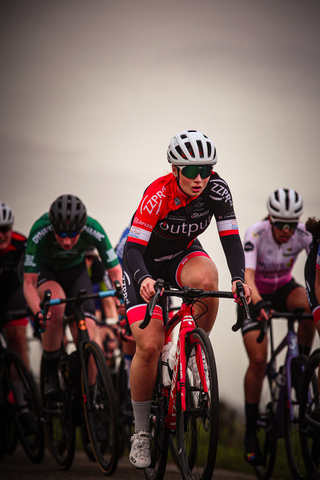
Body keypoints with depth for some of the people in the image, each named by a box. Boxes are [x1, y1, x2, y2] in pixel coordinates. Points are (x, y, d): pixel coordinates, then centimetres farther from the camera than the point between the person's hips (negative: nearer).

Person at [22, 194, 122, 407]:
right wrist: (38, 312, -51)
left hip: (74, 269, 2)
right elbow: (29, 283, -33)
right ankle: (50, 375, -17)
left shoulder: (94, 231, -33)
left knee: (87, 335, -15)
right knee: (55, 306, -35)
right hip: (44, 270, -2)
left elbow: (115, 271, -25)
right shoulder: (39, 232, -38)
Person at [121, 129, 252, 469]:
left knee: (206, 279, -35)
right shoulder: (158, 195, -31)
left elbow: (230, 237, -20)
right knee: (149, 346, -17)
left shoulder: (216, 189, -21)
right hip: (144, 263, -3)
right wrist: (143, 280, -55)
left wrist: (238, 278, -37)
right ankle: (141, 432, 0)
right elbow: (133, 248, -35)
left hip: (182, 255, 3)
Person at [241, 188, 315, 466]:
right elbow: (247, 275, -39)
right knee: (258, 360, -16)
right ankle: (251, 432, -4)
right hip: (255, 295, -2)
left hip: (283, 289, 2)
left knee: (306, 304, -34)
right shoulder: (256, 234, -28)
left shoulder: (304, 235, -21)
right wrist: (258, 304, -57)